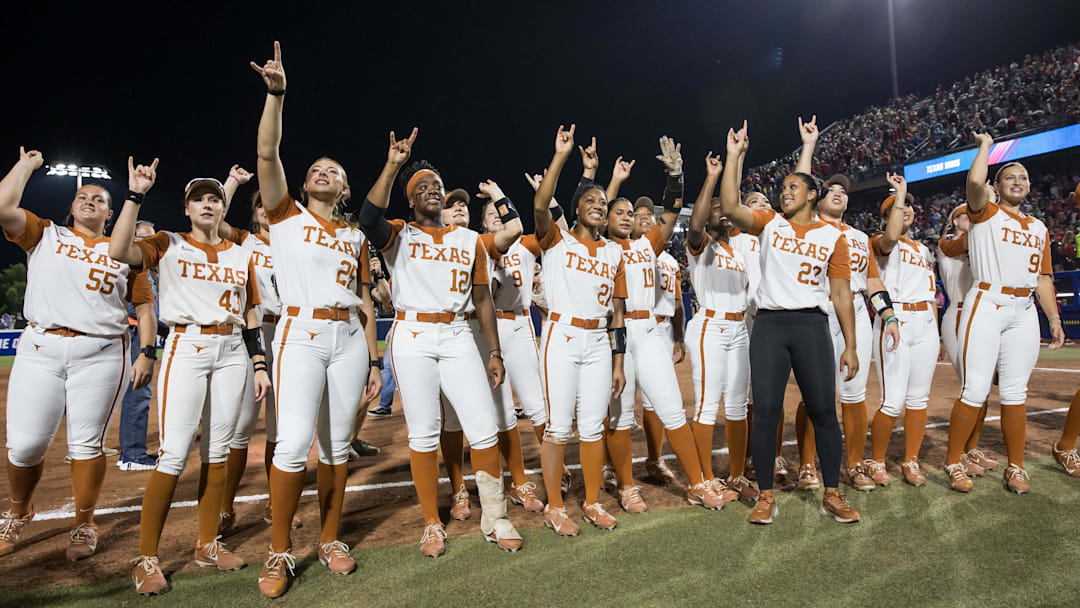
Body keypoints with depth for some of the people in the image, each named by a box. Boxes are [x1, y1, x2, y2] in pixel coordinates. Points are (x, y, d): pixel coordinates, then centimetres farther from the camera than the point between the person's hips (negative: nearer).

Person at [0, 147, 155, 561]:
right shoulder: (45, 236, 15)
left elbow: (145, 307, 9)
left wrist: (147, 354, -1)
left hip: (101, 355, 0)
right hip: (40, 348, 1)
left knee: (87, 444, 2)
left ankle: (83, 526, 17)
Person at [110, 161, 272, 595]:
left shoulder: (242, 255, 14)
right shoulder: (168, 245, 6)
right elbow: (119, 251, -15)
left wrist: (260, 364, 8)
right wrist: (135, 195, -15)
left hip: (232, 353, 3)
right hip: (186, 348, -3)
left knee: (216, 452, 8)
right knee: (174, 455, -7)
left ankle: (207, 545, 20)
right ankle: (146, 558, 7)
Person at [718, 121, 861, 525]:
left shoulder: (833, 236, 10)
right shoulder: (770, 224, 10)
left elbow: (841, 293, 7)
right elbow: (730, 208, -9)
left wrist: (850, 346, 3)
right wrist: (735, 156, -7)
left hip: (812, 325, 0)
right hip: (769, 324, 0)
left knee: (823, 410, 2)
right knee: (765, 411, -1)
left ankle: (832, 495, 19)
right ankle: (766, 497, 11)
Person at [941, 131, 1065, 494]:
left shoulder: (1038, 228, 20)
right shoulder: (985, 213, 5)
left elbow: (1042, 277, 21)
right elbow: (975, 182, -16)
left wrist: (1054, 319, 14)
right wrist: (985, 145, 0)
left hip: (1024, 312, 5)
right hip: (986, 306, -5)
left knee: (1015, 393, 8)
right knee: (975, 390, -8)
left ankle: (1015, 467, 18)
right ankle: (953, 464, 3)